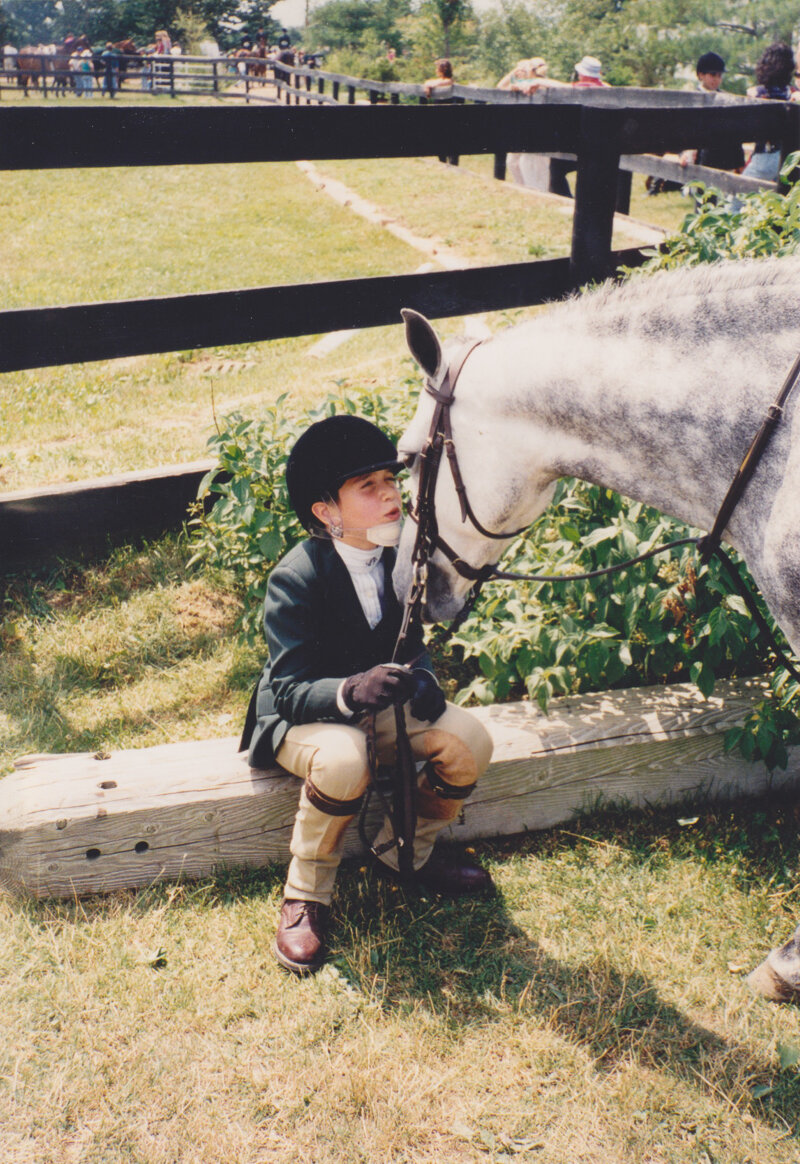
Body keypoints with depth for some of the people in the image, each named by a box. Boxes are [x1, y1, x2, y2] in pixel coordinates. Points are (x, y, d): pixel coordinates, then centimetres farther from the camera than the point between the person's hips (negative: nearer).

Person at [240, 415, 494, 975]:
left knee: (470, 740, -16)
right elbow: (290, 690, -27)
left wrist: (422, 678, -18)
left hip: (378, 705, 6)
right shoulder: (296, 580, -24)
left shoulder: (398, 558, -6)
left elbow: (411, 643, 6)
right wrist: (351, 692, -47)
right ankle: (306, 894, -12)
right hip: (304, 717, -6)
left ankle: (404, 852, 9)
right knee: (343, 760, -39)